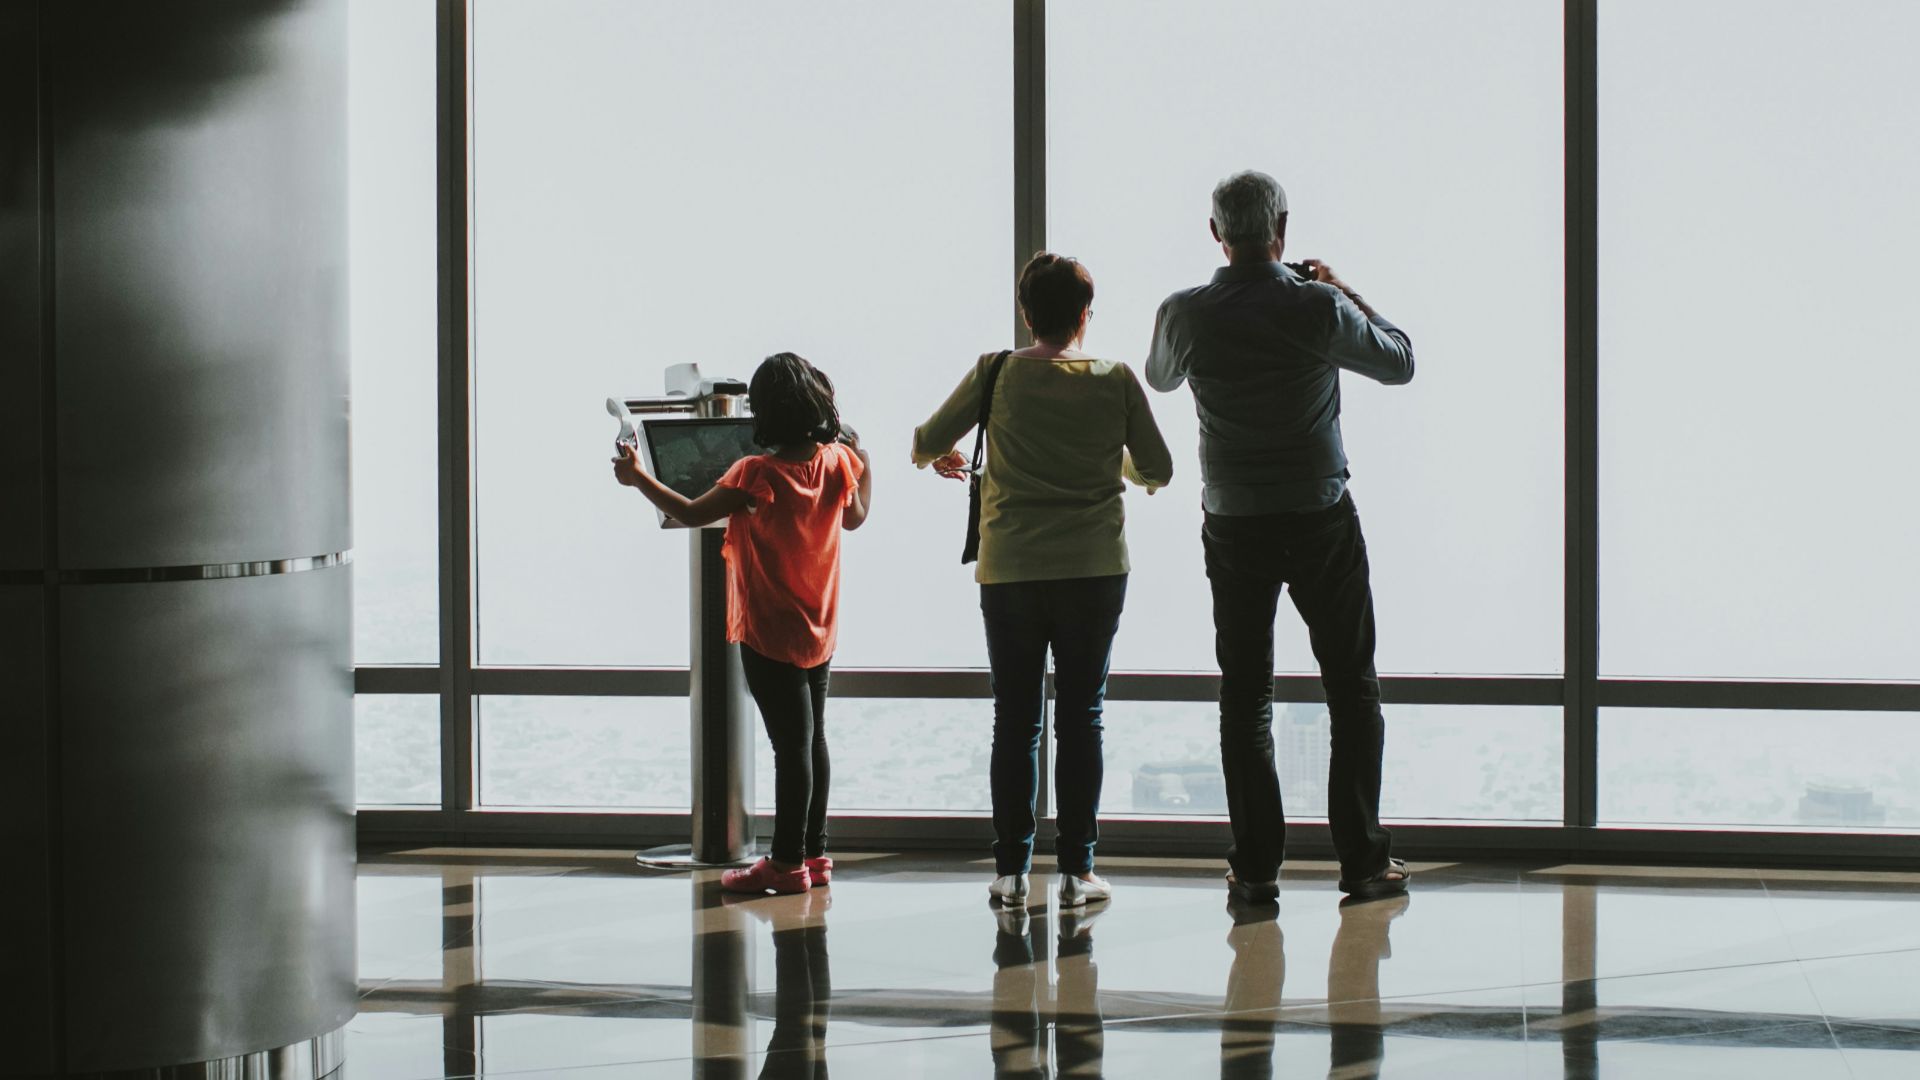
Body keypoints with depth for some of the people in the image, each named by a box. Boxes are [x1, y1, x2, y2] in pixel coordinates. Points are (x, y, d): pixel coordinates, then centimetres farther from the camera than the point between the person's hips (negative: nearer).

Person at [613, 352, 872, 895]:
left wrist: (639, 478, -6)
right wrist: (862, 460, 29)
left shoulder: (759, 474, -21)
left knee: (791, 745, -4)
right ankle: (814, 852, 23)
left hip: (770, 635, -7)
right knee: (812, 739, 16)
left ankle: (787, 862, 2)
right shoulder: (836, 461, -3)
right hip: (820, 630, 7)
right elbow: (855, 517, 15)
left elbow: (691, 514, -17)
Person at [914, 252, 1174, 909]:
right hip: (1095, 570, 0)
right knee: (1081, 718, 6)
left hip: (1009, 571, 0)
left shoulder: (997, 374, -3)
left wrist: (936, 456, 29)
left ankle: (1011, 871, 7)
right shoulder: (1115, 380, -2)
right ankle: (1077, 870, 5)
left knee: (1015, 719, 7)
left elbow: (926, 443, 5)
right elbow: (1158, 470, 6)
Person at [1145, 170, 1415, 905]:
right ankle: (1362, 859, 8)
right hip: (1321, 518, -1)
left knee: (1245, 694, 7)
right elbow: (1401, 363, 5)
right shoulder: (1319, 309, -11)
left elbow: (1160, 378, 16)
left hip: (1234, 526, 1)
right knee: (1352, 688, 8)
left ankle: (1256, 866, 5)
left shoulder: (1186, 315, -7)